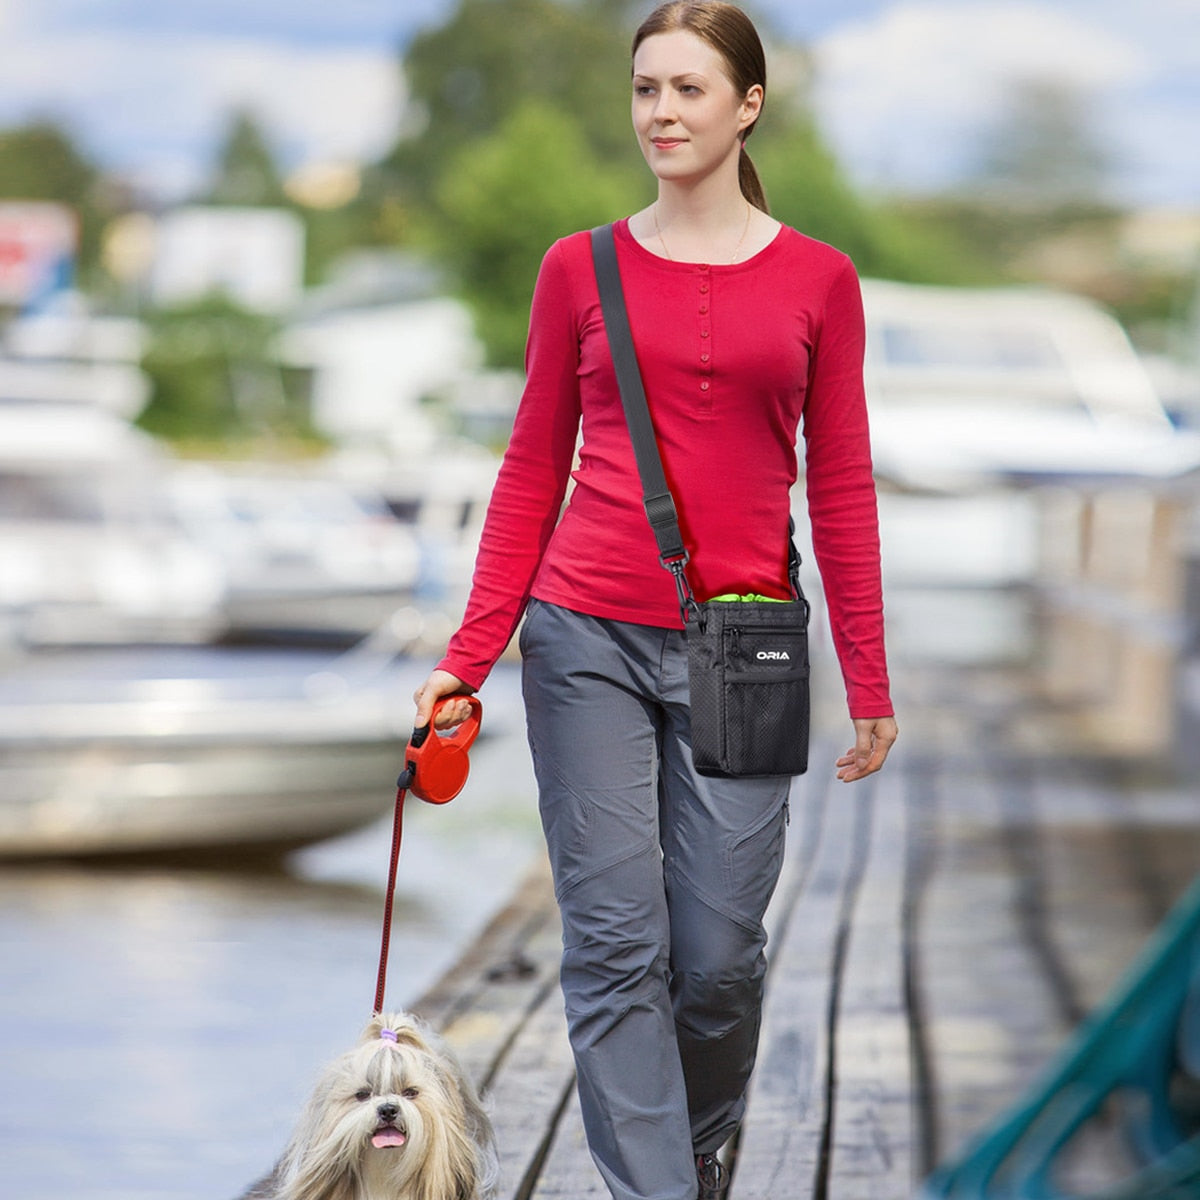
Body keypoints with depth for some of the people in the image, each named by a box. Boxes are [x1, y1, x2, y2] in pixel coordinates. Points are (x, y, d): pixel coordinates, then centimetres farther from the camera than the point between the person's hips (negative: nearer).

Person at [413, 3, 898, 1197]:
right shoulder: (581, 269, 5)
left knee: (719, 952, 1)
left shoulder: (817, 281, 5)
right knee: (616, 943, -5)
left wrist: (868, 682, 7)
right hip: (588, 641, 0)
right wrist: (469, 656, 3)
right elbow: (532, 472, 8)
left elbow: (841, 489, 8)